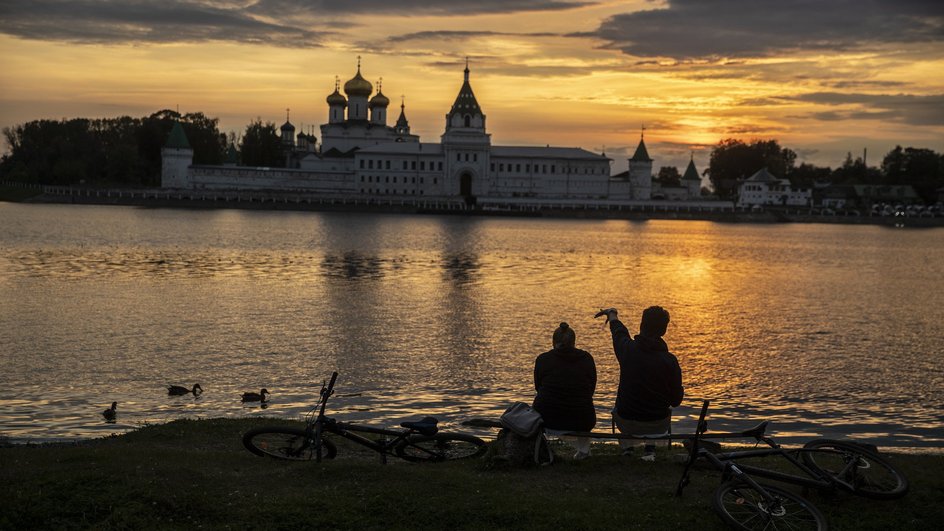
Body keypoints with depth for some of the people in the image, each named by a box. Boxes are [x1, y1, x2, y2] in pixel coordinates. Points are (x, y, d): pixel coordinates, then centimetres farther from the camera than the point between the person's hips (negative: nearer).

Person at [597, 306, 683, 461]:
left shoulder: (628, 349, -14)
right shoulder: (670, 361, -17)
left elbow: (618, 331, 13)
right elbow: (676, 401, -6)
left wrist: (612, 314, 35)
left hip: (627, 423, 1)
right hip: (658, 425, 0)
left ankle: (626, 447, 27)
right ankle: (650, 450, 25)